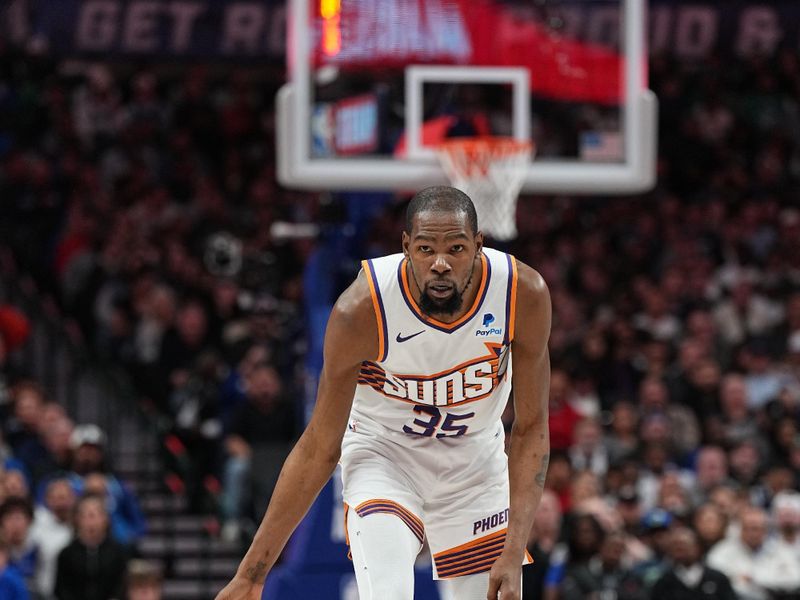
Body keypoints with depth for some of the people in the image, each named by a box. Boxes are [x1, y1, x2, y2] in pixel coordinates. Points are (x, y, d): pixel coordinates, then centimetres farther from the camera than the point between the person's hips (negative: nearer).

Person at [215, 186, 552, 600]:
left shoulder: (525, 294, -24)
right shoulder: (361, 309, -29)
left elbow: (531, 429, -13)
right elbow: (320, 448, -19)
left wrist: (514, 553, -23)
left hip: (476, 460, 3)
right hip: (383, 453, -3)